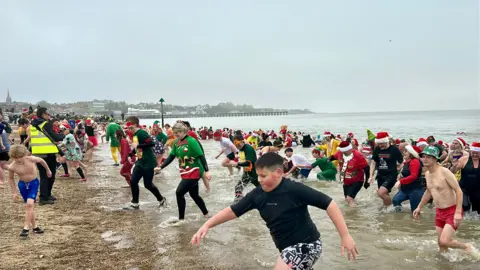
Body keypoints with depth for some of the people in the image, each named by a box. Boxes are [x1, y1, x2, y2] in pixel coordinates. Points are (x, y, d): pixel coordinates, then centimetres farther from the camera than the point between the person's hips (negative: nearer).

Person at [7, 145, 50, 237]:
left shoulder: (31, 159, -23)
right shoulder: (12, 167, -17)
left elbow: (41, 161, 0)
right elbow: (11, 178, 2)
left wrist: (48, 170, 14)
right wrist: (14, 192, 3)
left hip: (33, 183, -2)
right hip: (22, 185, 2)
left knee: (30, 204, -17)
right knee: (29, 206, 9)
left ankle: (26, 228, -10)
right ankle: (34, 226, 24)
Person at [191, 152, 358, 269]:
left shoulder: (295, 189, -23)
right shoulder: (258, 194, -5)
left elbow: (329, 204, -21)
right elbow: (232, 211, 0)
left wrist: (346, 236, -23)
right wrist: (207, 225, -8)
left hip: (305, 245, -8)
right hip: (289, 247, 8)